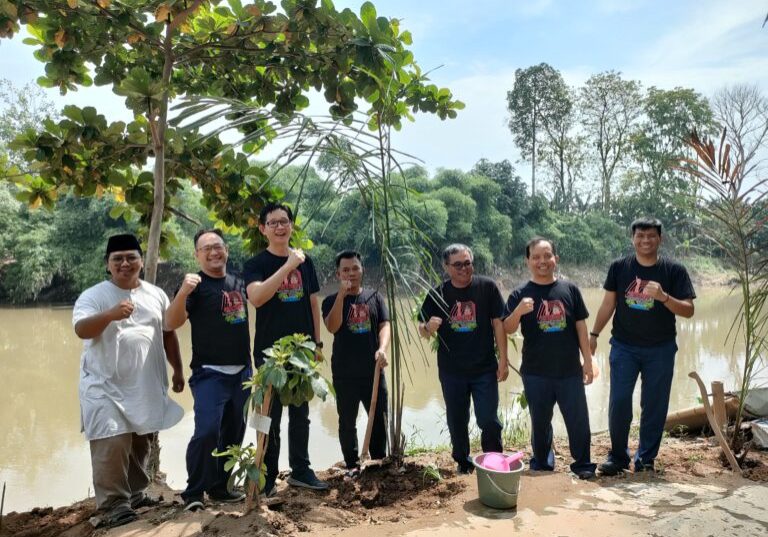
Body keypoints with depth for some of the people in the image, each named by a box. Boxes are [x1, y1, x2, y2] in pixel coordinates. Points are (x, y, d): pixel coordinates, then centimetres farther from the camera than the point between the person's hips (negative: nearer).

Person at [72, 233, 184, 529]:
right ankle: (111, 504, 0)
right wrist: (111, 314, -40)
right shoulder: (93, 296, -6)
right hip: (106, 385, -5)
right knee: (112, 443, -11)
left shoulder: (156, 294, 8)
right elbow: (81, 329, -23)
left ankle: (136, 493, 29)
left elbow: (168, 334, 15)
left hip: (147, 385, 5)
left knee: (142, 441, 14)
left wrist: (178, 370, 14)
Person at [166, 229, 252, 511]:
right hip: (209, 373, -6)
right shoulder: (195, 284, -8)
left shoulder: (239, 282, 7)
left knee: (233, 434, 13)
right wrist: (183, 292, -36)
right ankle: (193, 492, -1)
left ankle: (219, 486, 27)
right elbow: (172, 323, -20)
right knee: (207, 431, -18)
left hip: (242, 372, 6)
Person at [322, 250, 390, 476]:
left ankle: (380, 460, 25)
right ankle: (352, 465, 20)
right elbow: (332, 327, -16)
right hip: (344, 374, -1)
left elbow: (384, 326, -2)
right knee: (347, 422, 7)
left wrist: (382, 349, -21)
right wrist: (342, 294, -20)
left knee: (380, 418, 8)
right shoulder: (332, 301, 2)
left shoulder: (374, 297, 7)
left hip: (373, 371, 2)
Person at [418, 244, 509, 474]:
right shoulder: (437, 294, -1)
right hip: (451, 371, 2)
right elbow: (423, 331, 4)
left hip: (484, 369, -2)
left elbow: (498, 323, -3)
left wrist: (503, 359, -5)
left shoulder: (487, 287, -5)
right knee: (456, 421, 13)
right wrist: (429, 328, -21)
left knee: (489, 421, 1)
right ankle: (462, 462, 33)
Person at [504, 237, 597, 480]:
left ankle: (583, 464, 26)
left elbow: (580, 326, 5)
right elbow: (508, 329, -11)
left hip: (570, 370, 1)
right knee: (540, 422, 13)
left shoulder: (569, 289, 0)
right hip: (536, 373, -1)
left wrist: (588, 360, 4)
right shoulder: (520, 294, -4)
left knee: (579, 419, 7)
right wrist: (517, 311, -31)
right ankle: (541, 464, 32)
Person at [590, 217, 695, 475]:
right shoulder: (619, 267, -1)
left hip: (660, 350, 0)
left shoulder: (674, 270, -5)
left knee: (654, 406, 7)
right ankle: (618, 457, 15)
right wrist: (594, 334, 3)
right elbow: (608, 304, 6)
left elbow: (688, 310, -8)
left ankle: (646, 459, 23)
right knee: (618, 403, -2)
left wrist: (663, 296, -25)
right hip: (624, 347, 0)